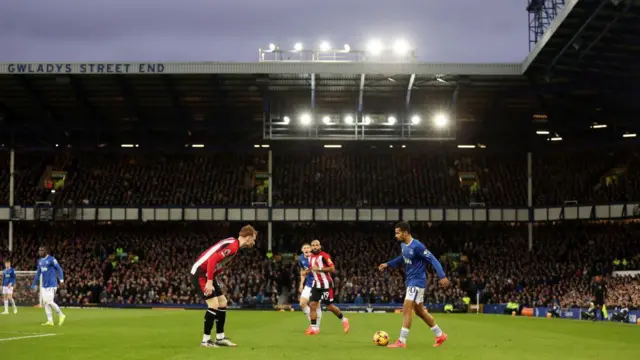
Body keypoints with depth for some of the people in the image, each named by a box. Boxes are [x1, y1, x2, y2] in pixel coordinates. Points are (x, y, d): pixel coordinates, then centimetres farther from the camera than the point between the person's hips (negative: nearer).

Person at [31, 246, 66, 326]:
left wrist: (61, 279, -22)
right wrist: (34, 284, 22)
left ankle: (61, 315, 6)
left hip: (51, 285, -8)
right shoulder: (40, 261, 14)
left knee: (50, 302, -11)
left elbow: (59, 269, -10)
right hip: (44, 285, 8)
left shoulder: (51, 259, -9)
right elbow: (38, 273, 22)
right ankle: (50, 320, 6)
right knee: (45, 302, 3)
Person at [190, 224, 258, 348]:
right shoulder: (232, 246, -21)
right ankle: (205, 340, -4)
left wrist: (211, 280, 13)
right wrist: (209, 282, -28)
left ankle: (220, 338, 18)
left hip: (207, 274, 10)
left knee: (223, 303, 11)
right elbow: (212, 259, -29)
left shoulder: (233, 244, 11)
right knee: (214, 305, -13)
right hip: (200, 273, -10)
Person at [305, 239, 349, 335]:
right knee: (312, 304, -6)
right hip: (316, 284, 7)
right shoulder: (310, 257, 10)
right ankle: (314, 328, -2)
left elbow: (332, 269, -20)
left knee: (329, 306, 0)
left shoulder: (324, 256, -15)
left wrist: (319, 269, -24)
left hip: (326, 285, -7)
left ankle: (344, 320, 23)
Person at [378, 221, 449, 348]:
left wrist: (442, 276, -29)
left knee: (406, 309, -12)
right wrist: (388, 264, 22)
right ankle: (440, 335, 27)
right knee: (420, 311, 15)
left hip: (417, 281, -9)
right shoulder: (403, 245, 5)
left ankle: (401, 341, -7)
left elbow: (433, 259, -21)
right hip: (411, 281, 9)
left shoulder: (417, 246, -21)